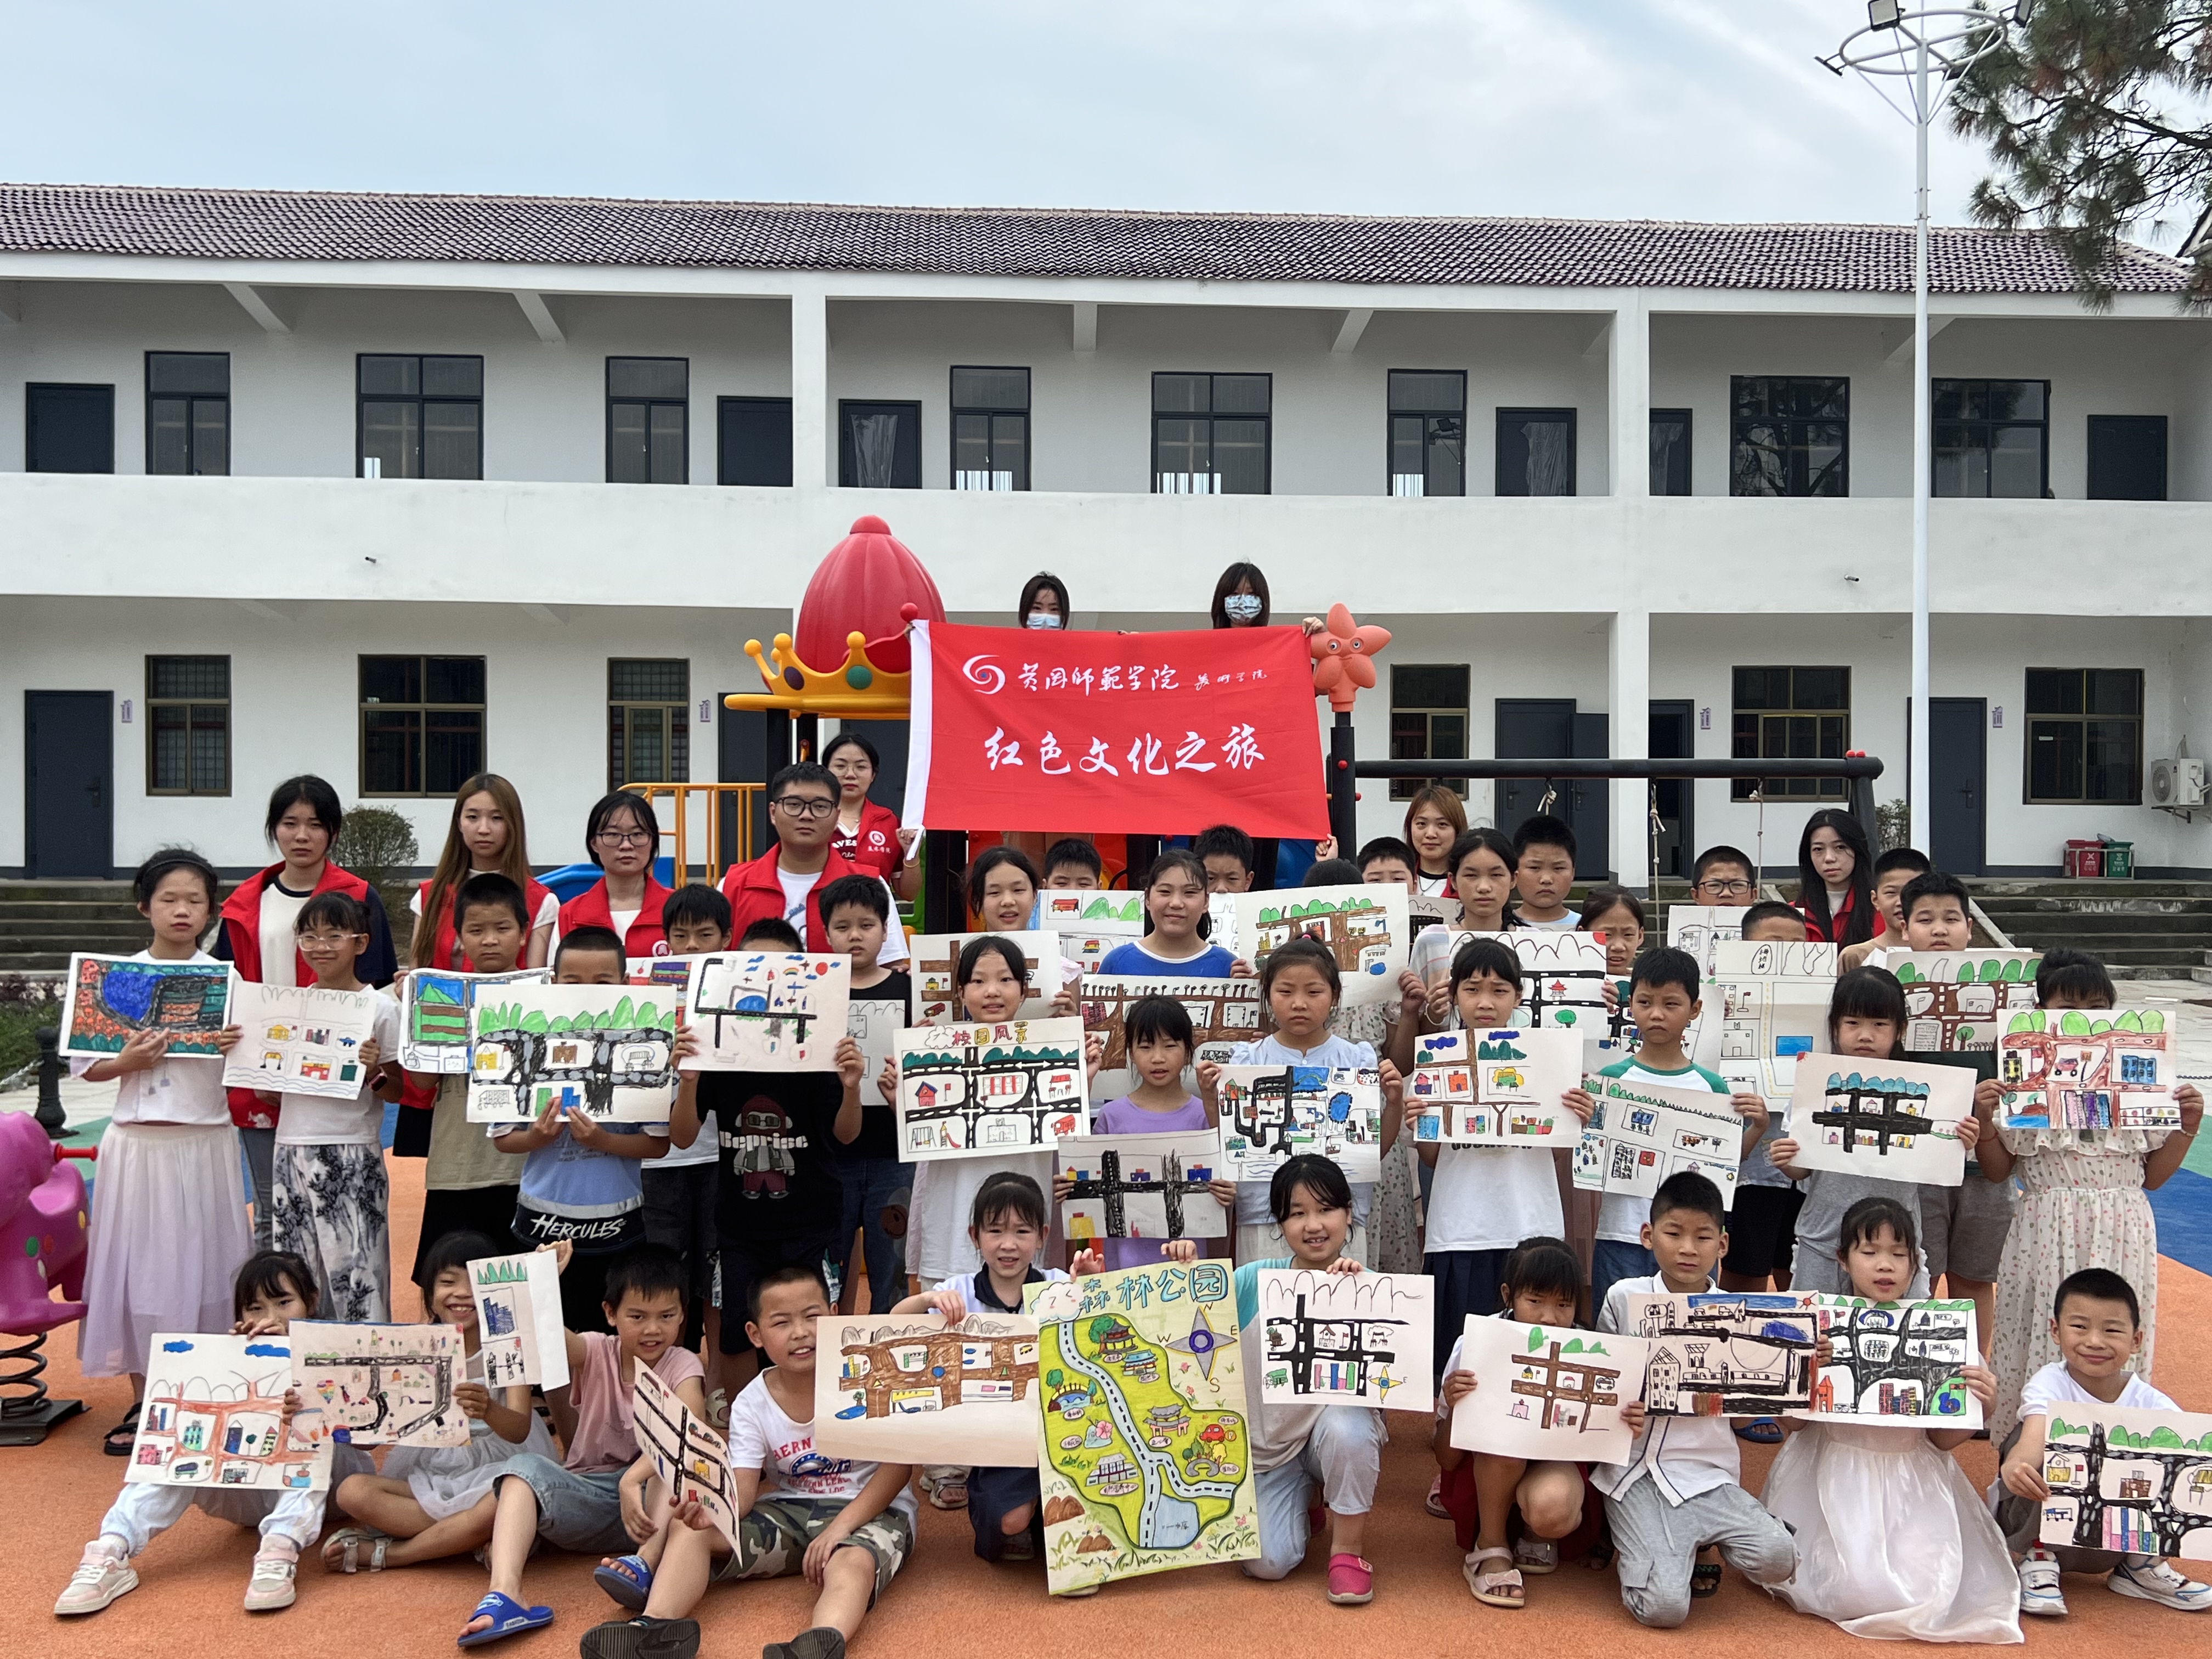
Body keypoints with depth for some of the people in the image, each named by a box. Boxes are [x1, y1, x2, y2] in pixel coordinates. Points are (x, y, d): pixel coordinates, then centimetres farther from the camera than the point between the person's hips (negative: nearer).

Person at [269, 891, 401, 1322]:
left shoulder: (381, 1008, -4)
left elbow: (399, 1092, -2)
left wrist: (375, 1073, -22)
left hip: (353, 1157, -5)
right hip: (292, 1152, 5)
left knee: (357, 1271, -5)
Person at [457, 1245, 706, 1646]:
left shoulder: (682, 1365, -4)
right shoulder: (595, 1353, 1)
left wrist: (632, 1479, -39)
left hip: (650, 1497, -2)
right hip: (586, 1500, 2)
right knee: (524, 1467, -26)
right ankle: (504, 1594, -45)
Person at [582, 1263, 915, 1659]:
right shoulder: (751, 1404, -1)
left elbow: (899, 1464, -14)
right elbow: (742, 1490, -12)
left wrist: (841, 1526, -25)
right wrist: (712, 1508, -37)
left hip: (867, 1508, -5)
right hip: (788, 1510, 5)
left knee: (852, 1563, -39)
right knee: (688, 1527, -13)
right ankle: (656, 1627, -34)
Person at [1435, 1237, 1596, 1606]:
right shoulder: (1475, 1344, -20)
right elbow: (1446, 1461, -15)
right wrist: (1454, 1407, -35)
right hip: (1483, 1468, 0)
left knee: (1553, 1511, -35)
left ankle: (1535, 1538, 3)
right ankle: (1489, 1547, -12)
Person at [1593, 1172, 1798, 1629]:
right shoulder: (1625, 1298, -1)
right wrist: (1616, 1413, -16)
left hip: (1706, 1470, 2)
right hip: (1636, 1472, -2)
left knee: (1778, 1559, -22)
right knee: (1664, 1607, -19)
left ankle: (1690, 1546, 10)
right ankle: (1643, 1551, 17)